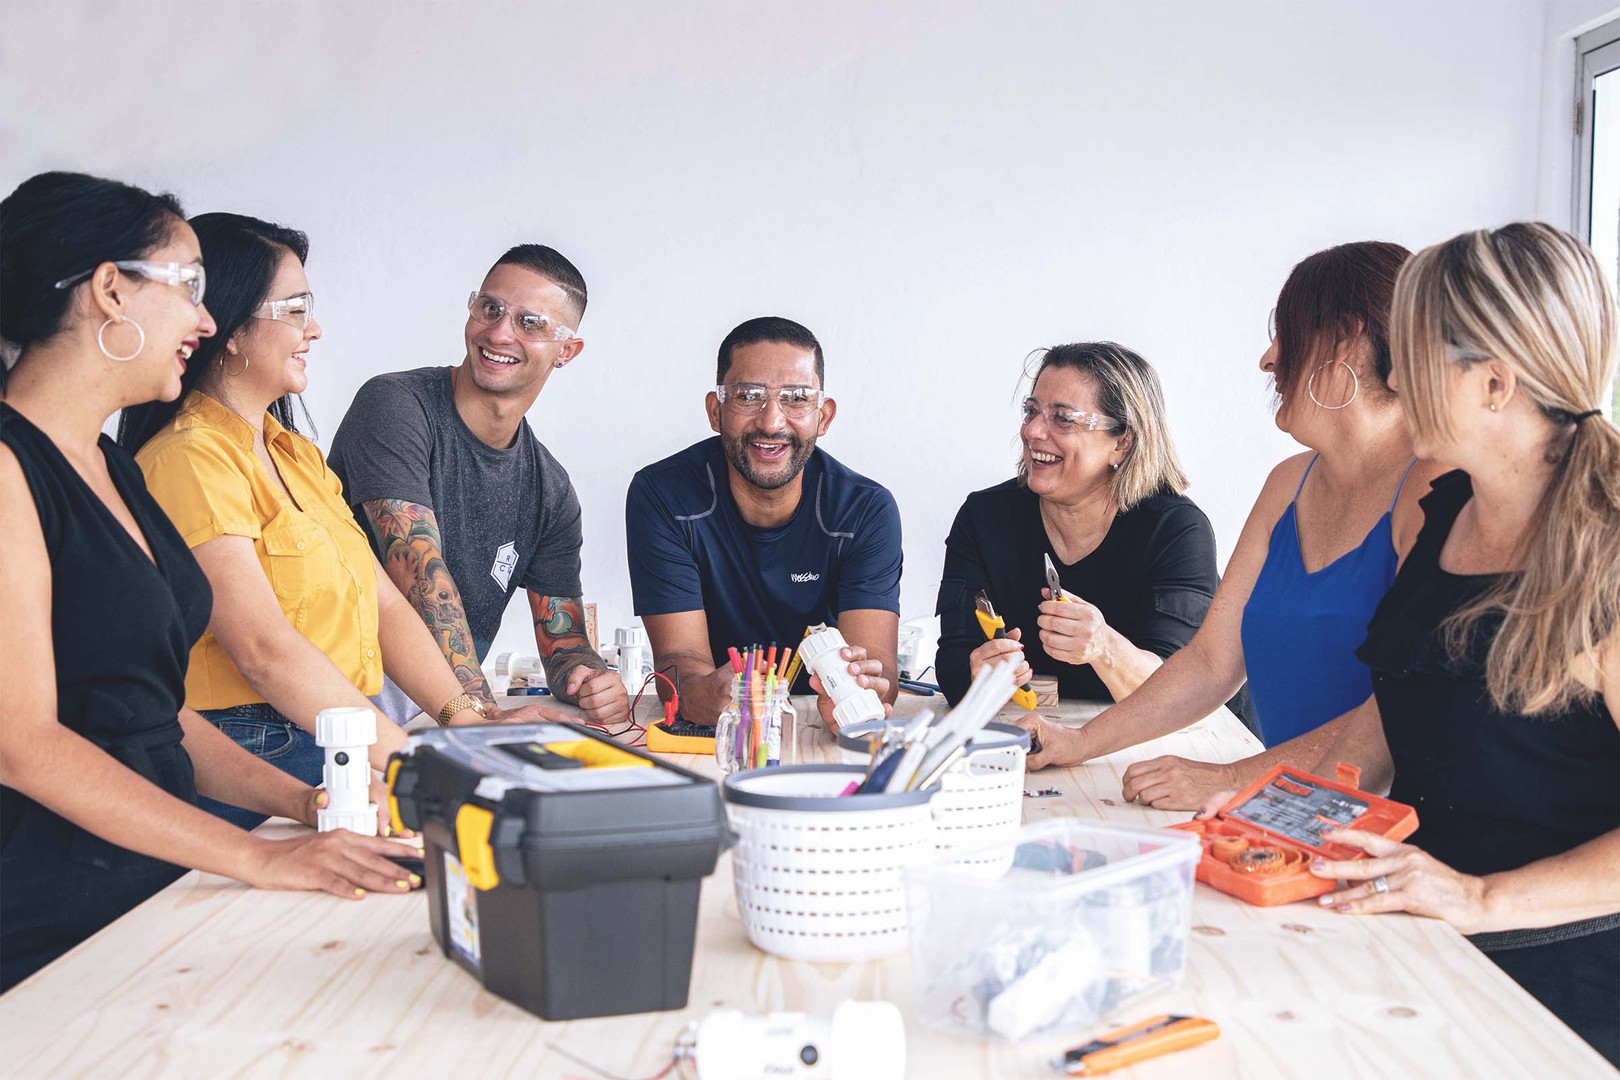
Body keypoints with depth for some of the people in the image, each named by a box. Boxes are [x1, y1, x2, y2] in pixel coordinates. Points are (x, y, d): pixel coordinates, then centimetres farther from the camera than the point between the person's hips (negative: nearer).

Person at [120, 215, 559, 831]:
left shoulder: (297, 455, 18)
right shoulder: (188, 461, -11)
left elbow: (383, 604, 12)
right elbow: (265, 650, -20)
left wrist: (468, 719, -2)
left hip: (341, 755, 8)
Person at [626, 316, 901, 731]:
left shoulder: (867, 510, -7)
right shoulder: (661, 497, -11)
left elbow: (877, 662, -18)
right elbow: (679, 657, -15)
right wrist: (704, 695, -39)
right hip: (702, 740, -1)